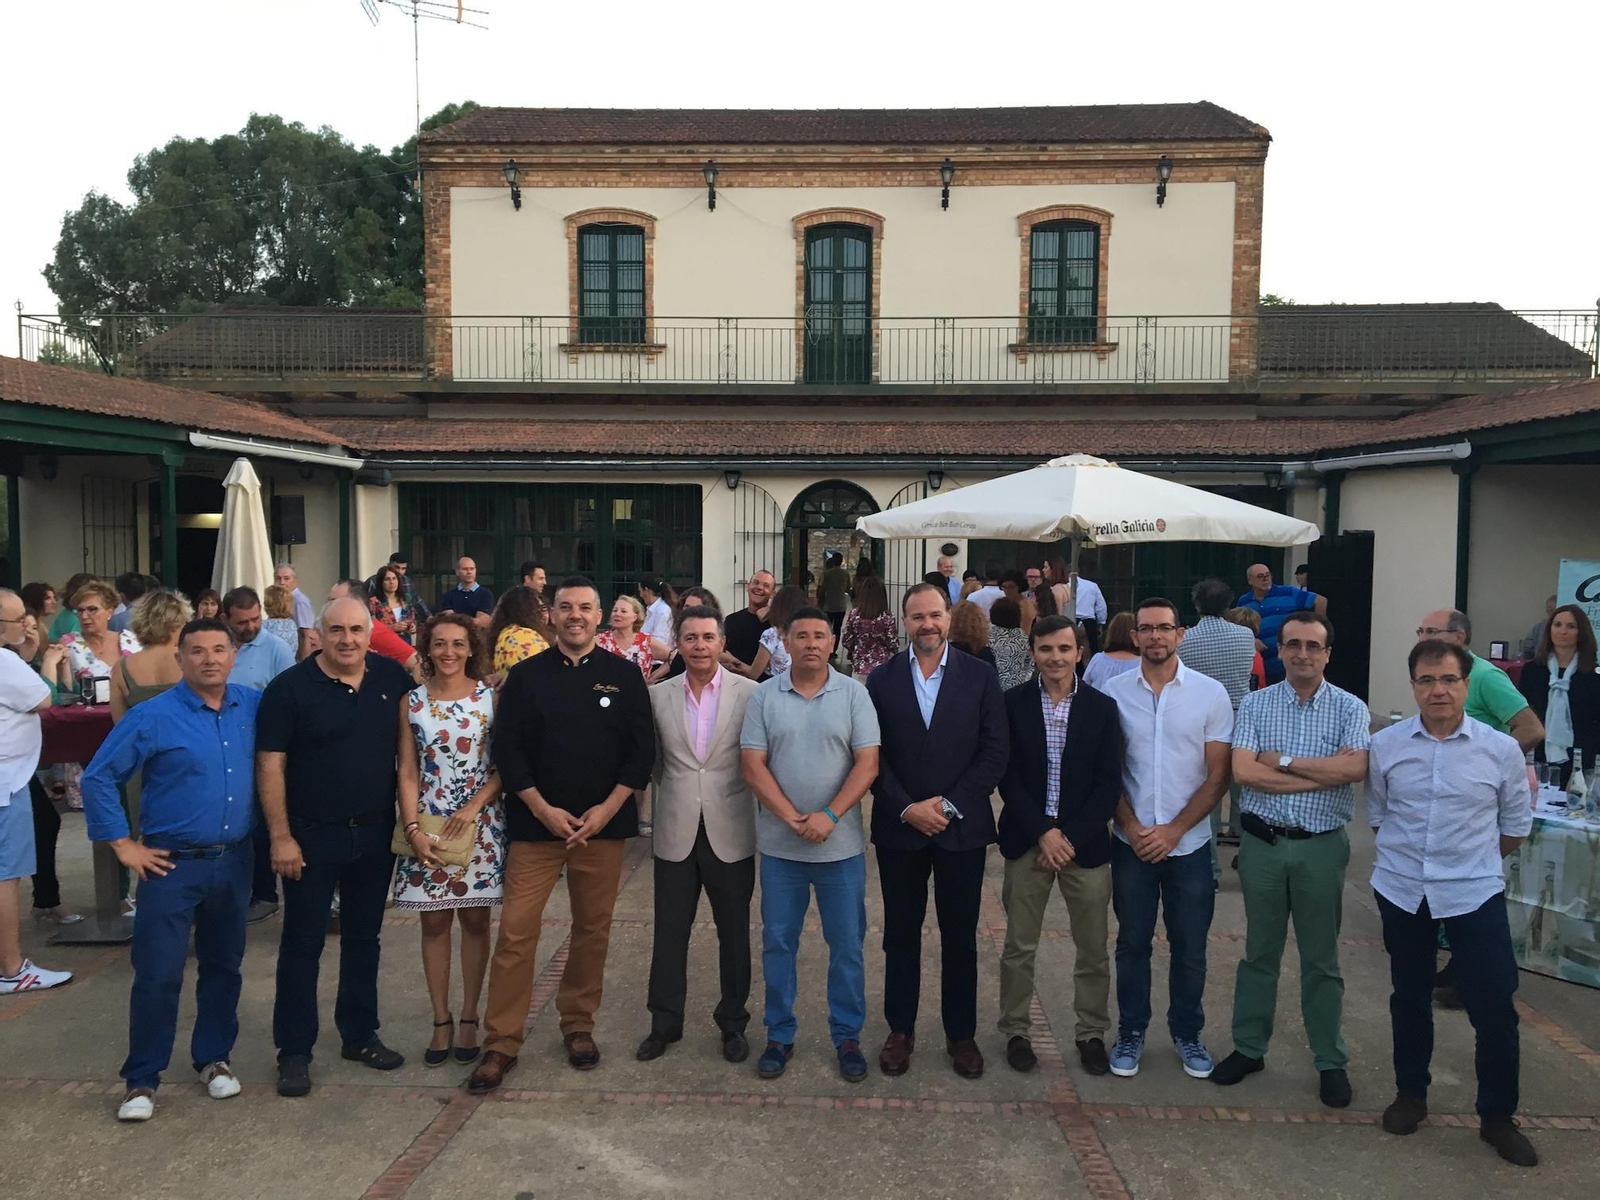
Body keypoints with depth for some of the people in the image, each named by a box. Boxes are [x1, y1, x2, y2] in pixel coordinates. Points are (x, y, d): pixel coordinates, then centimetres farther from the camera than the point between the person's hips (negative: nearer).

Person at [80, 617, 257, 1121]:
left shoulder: (255, 706, 0)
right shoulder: (153, 716, -11)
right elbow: (98, 778, -6)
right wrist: (122, 845, -7)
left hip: (234, 861, 4)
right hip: (171, 863, -3)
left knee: (223, 966, 14)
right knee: (158, 974, -1)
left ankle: (214, 1058, 30)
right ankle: (142, 1079, 14)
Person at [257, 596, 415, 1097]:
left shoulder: (392, 678, 0)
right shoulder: (290, 688, -10)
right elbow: (271, 765, -11)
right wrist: (281, 837, -14)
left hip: (375, 831, 4)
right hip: (311, 835, -3)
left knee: (363, 937, 15)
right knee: (302, 943, 5)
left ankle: (360, 1035, 29)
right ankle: (294, 1051, 17)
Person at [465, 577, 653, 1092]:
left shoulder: (624, 676, 3)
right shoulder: (526, 676, 3)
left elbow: (642, 750, 1)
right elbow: (507, 749, -1)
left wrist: (606, 809, -9)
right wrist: (544, 810, -10)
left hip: (603, 823, 1)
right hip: (536, 821, -1)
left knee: (592, 929, 9)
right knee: (516, 930, -4)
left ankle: (578, 1025, 27)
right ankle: (501, 1043, 7)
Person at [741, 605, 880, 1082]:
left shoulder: (854, 694, -2)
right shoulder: (764, 696, 0)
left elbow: (867, 763, -7)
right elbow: (753, 765, -5)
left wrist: (830, 816, -17)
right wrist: (792, 818, -14)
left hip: (841, 843, 0)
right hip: (779, 844, 1)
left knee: (847, 945, 8)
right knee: (777, 943, 11)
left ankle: (848, 1037, 24)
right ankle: (779, 1035, 26)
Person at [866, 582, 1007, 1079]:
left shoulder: (980, 677, -1)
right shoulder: (882, 680, 1)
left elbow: (995, 752, -5)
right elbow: (872, 756, -1)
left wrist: (949, 805, -12)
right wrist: (907, 808, -12)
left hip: (962, 828, 0)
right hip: (899, 828, 1)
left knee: (960, 938, 10)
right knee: (900, 936, 11)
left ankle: (961, 1033, 26)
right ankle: (900, 1030, 27)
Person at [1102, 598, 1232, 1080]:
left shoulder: (1211, 693, -4)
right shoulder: (1114, 693, -2)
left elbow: (1218, 775, -4)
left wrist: (1173, 830, -10)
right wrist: (1132, 828, -8)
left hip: (1188, 843, 0)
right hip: (1131, 842, 0)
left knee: (1190, 948, 11)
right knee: (1132, 943, 11)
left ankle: (1188, 1033, 30)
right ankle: (1131, 1033, 26)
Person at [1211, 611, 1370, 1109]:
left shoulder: (1350, 708, -2)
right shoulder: (1254, 705, 0)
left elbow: (1356, 767, -19)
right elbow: (1243, 771, -13)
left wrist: (1282, 760, -15)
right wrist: (1325, 774, -14)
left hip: (1321, 846, -1)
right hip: (1262, 843, 1)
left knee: (1321, 959, 11)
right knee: (1259, 951, 13)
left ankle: (1330, 1061, 25)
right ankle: (1248, 1048, 26)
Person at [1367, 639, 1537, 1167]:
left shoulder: (1501, 749, -6)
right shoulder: (1384, 745, -4)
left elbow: (1516, 825, 5)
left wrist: (1469, 860, 9)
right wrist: (1405, 856, 5)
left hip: (1475, 893, -1)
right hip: (1401, 891, 1)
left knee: (1495, 1006, 1)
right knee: (1409, 997, 15)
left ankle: (1498, 1116, 20)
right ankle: (1410, 1093, 33)